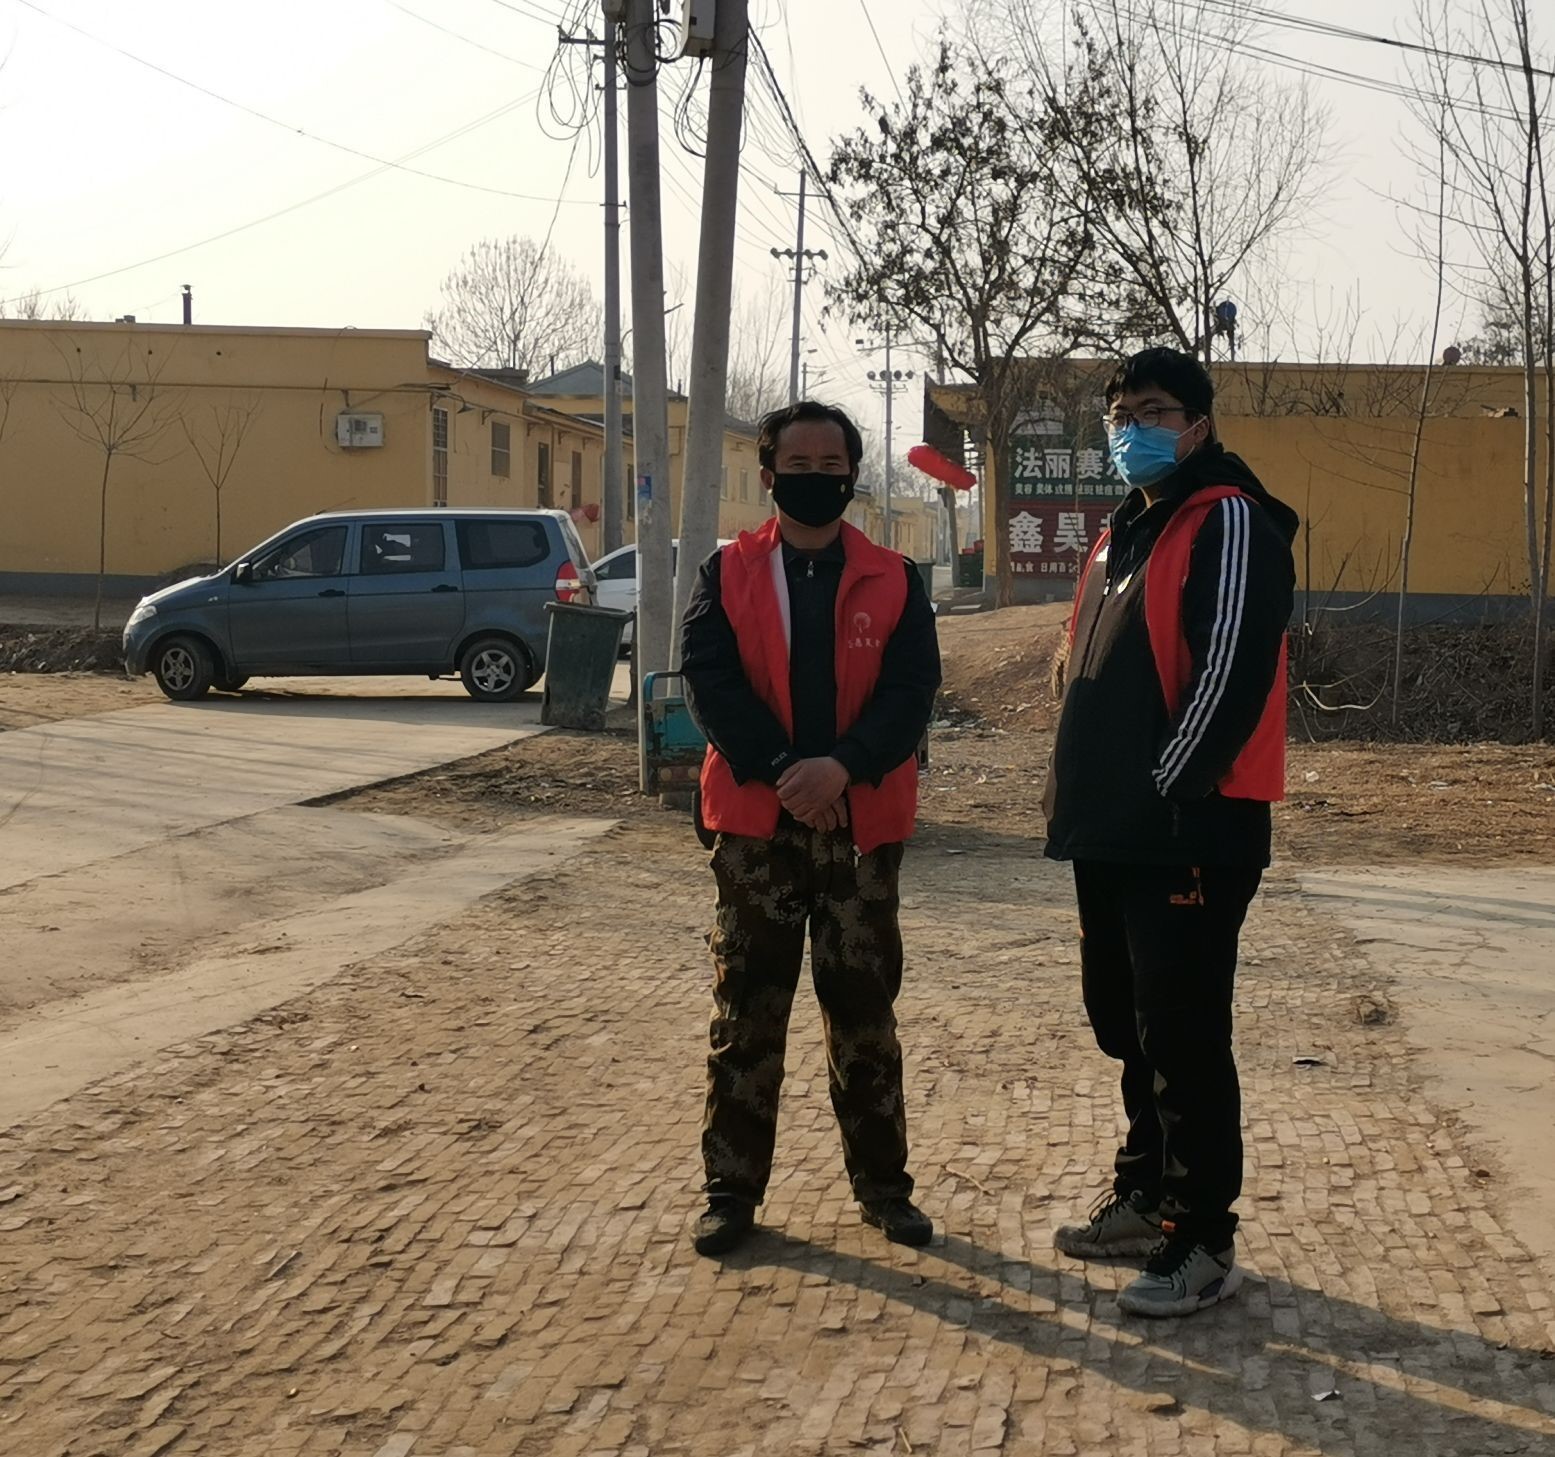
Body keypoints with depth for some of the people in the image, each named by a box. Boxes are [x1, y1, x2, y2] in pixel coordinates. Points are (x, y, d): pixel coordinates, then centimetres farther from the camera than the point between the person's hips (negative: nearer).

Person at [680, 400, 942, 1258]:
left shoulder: (893, 581, 4)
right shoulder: (728, 573, 4)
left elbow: (911, 688, -6)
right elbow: (709, 677, -7)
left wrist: (843, 765, -22)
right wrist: (780, 770, -19)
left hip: (861, 822, 0)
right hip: (755, 819, 0)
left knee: (863, 1008, 7)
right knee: (747, 1007, 4)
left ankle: (881, 1182, 18)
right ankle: (732, 1186, 13)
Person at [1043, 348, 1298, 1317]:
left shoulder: (1231, 524, -10)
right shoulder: (1128, 533, 18)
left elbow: (1231, 673, -20)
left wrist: (1165, 789, -17)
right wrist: (1083, 791, 13)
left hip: (1188, 832, -9)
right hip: (1116, 831, 10)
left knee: (1184, 1039, -6)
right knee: (1128, 1025, 17)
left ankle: (1204, 1244, 3)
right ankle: (1147, 1199, 30)